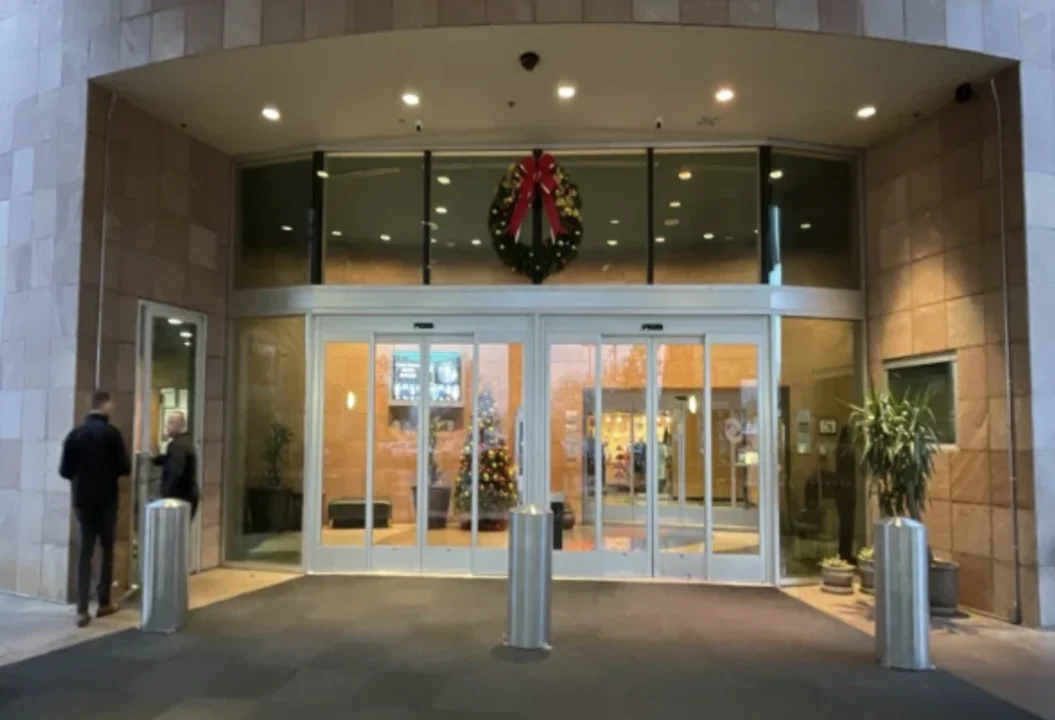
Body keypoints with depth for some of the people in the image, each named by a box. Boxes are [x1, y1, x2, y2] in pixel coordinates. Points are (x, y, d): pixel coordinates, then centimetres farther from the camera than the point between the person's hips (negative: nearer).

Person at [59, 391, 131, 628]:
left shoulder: (75, 433, -1)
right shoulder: (111, 432, -11)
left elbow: (64, 470, 0)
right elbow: (125, 468, -10)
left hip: (82, 500, 3)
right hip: (106, 500, -3)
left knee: (85, 552, 6)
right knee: (107, 550, 11)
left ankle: (82, 610, 0)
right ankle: (104, 603, 16)